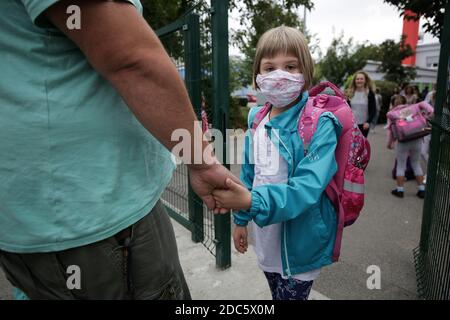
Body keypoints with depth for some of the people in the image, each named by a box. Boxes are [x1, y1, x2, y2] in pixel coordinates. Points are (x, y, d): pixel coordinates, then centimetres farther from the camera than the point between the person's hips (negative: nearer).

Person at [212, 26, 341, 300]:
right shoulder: (257, 119, -1)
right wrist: (242, 218, 12)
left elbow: (308, 186, -30)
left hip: (300, 241, -6)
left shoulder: (319, 124, -20)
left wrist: (252, 201, -41)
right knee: (276, 293, 27)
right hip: (265, 237, 6)